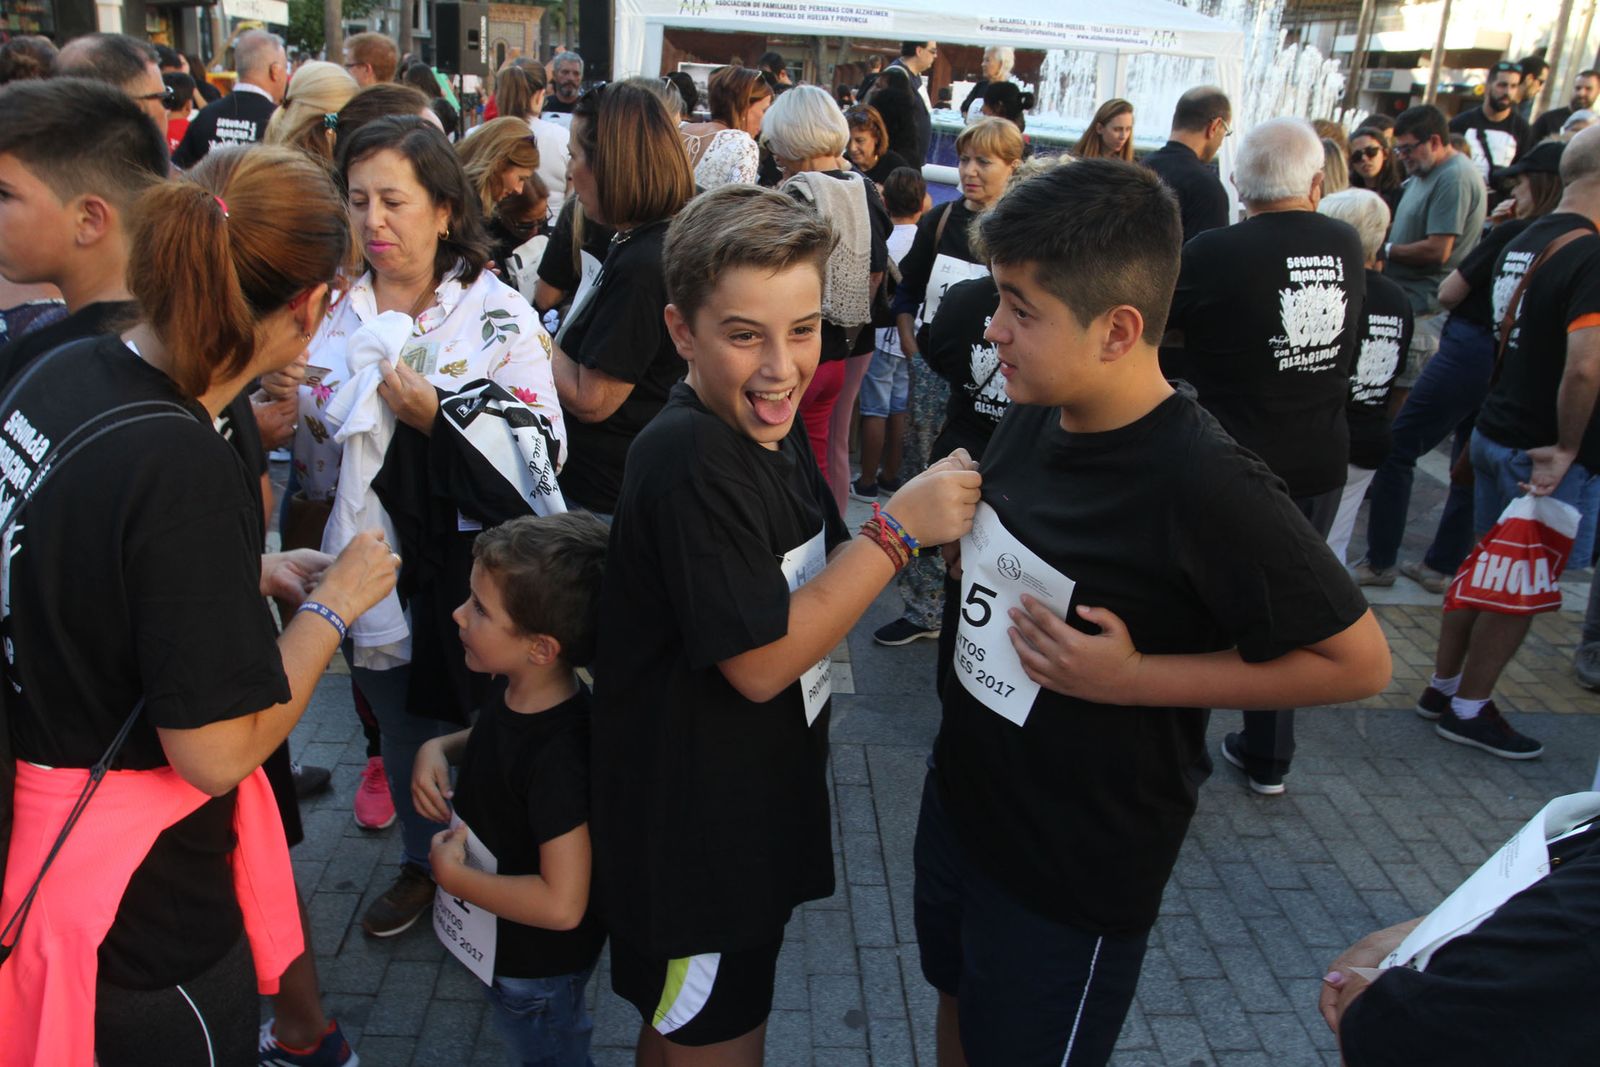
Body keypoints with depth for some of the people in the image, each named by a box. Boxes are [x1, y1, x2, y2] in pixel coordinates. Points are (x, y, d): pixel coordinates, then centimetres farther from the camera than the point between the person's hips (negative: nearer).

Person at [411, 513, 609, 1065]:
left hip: (536, 969, -7)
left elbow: (560, 904, -37)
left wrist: (451, 875, -26)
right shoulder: (517, 693, -13)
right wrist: (439, 748, -8)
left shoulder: (558, 755, -38)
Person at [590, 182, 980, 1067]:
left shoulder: (766, 424, 0)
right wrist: (898, 528, -25)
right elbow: (760, 661, -27)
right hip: (693, 832, -8)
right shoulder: (688, 457, -28)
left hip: (757, 808, 8)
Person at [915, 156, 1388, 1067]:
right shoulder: (1034, 418, -4)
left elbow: (1357, 660, -21)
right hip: (962, 798, 7)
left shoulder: (1205, 487, -28)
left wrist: (1134, 677, -25)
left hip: (1079, 870, -7)